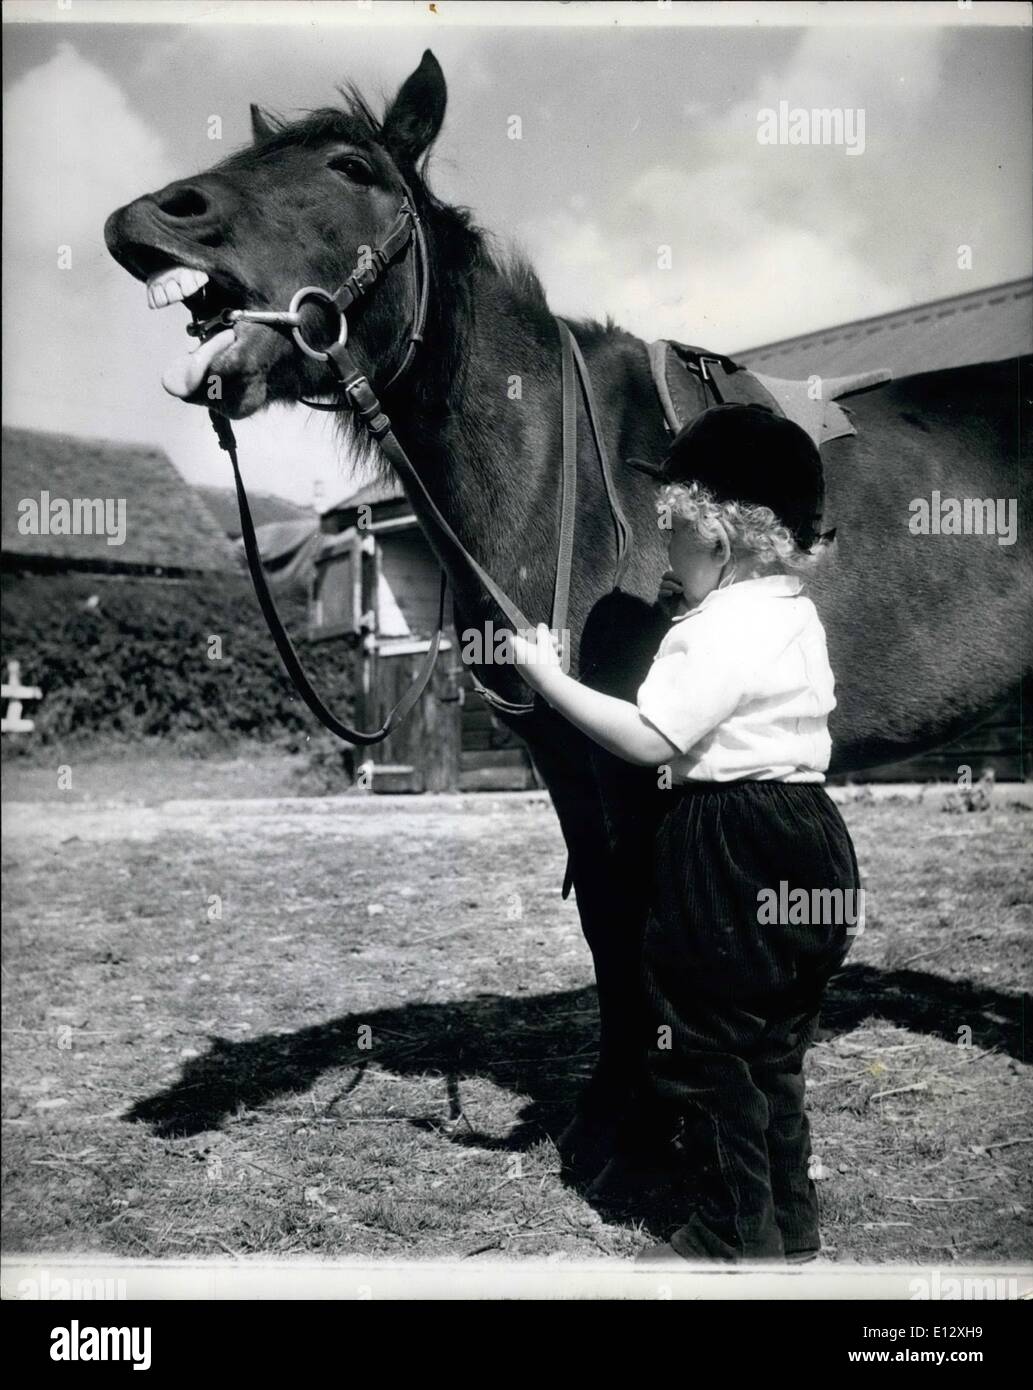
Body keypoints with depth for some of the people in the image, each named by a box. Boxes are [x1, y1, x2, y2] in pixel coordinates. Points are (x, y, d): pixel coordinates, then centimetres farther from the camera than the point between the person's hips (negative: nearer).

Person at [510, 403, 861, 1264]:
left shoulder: (718, 633, -19)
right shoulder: (796, 617, 12)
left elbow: (648, 741, -23)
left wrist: (550, 678, -15)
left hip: (730, 857, -10)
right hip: (804, 841, 10)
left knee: (702, 1049, 4)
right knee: (773, 1047, 19)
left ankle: (733, 1239, 15)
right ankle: (790, 1225, 31)